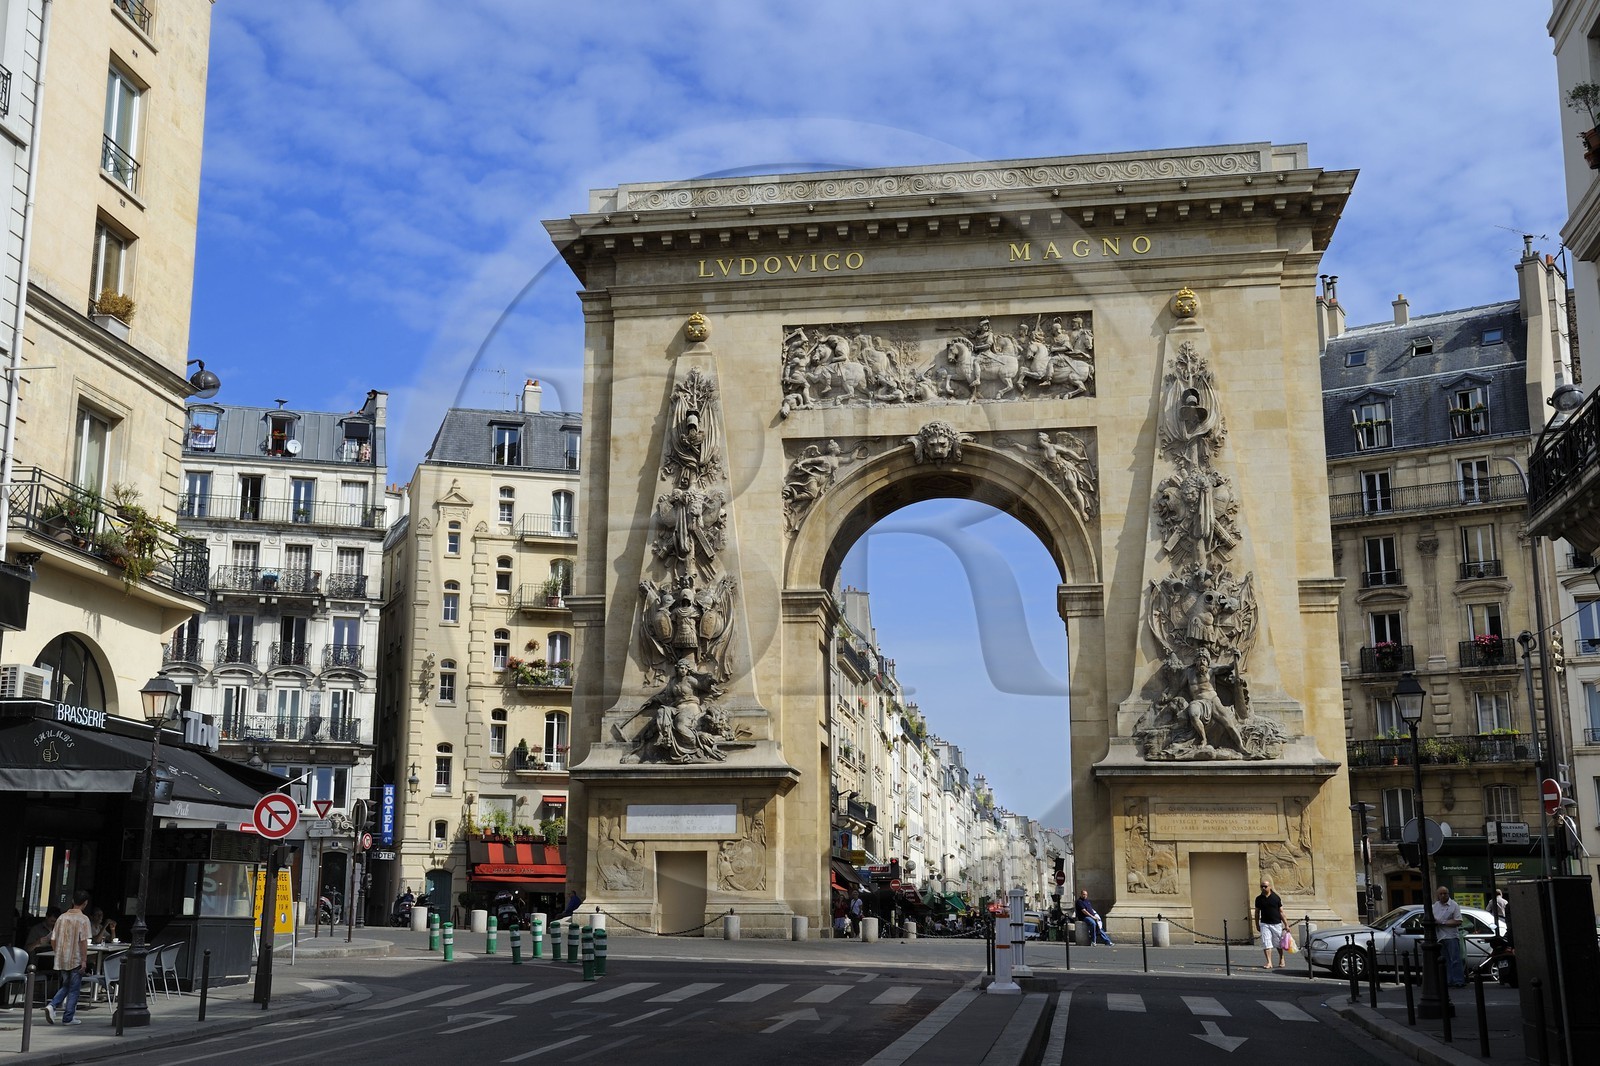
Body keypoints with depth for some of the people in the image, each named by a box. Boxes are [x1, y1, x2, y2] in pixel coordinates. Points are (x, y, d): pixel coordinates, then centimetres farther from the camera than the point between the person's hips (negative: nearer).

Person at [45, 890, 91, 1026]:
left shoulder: (62, 918, 5)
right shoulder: (83, 919, -10)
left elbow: (53, 940, 7)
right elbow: (83, 941, -15)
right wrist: (84, 960, -11)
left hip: (61, 959, 5)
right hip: (76, 959, -5)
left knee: (65, 986, 19)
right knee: (73, 989, 5)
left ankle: (52, 1006, -3)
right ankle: (68, 1018, 6)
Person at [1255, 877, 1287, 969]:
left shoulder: (1276, 897, -4)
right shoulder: (1259, 899, 2)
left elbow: (1281, 911, 0)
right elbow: (1257, 912, 11)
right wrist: (1257, 924, 11)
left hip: (1276, 924, -1)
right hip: (1265, 924, 1)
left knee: (1279, 944, 11)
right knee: (1266, 944, -8)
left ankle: (1281, 960, 30)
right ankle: (1269, 962, -5)